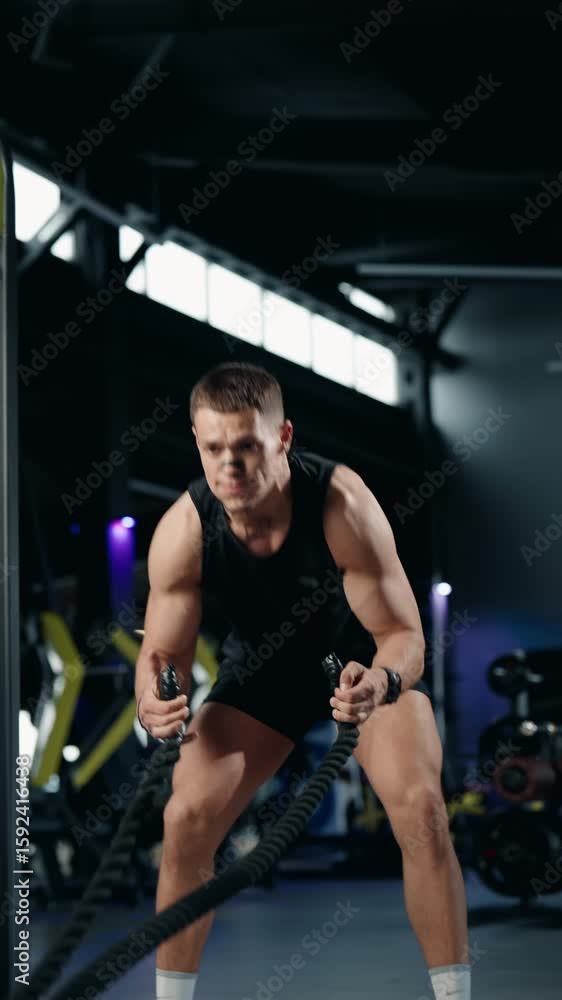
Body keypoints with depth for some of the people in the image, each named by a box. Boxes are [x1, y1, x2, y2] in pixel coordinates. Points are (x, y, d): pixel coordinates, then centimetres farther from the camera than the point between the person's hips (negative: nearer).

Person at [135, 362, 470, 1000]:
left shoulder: (343, 504, -34)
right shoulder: (182, 532, -27)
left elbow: (403, 634, -28)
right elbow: (164, 651, -15)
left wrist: (380, 683, -52)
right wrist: (153, 701, -39)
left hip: (366, 665, -2)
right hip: (260, 672, 2)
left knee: (420, 804, -23)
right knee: (186, 818, -12)